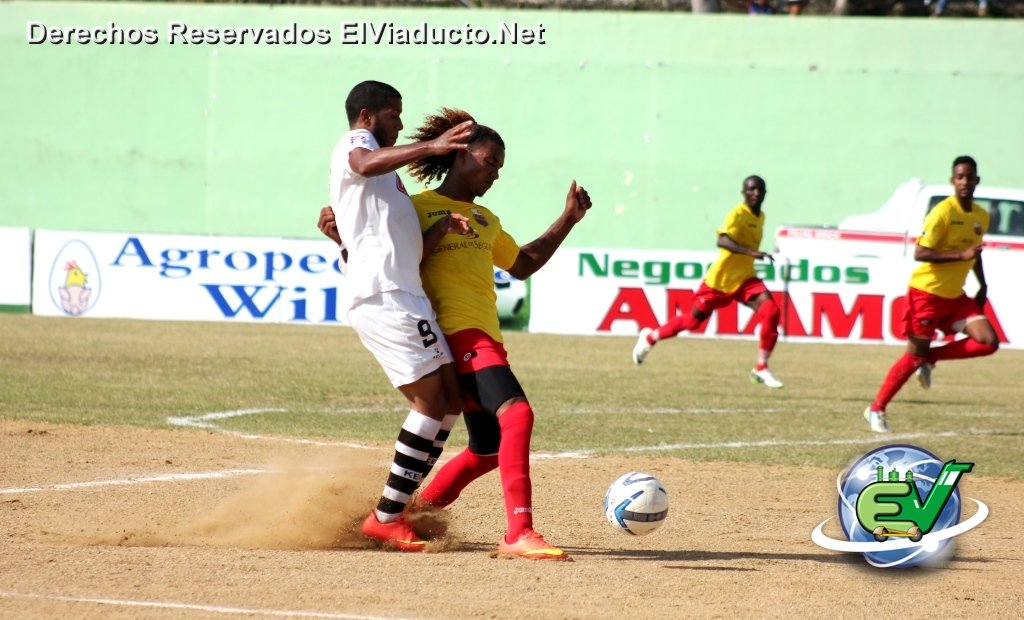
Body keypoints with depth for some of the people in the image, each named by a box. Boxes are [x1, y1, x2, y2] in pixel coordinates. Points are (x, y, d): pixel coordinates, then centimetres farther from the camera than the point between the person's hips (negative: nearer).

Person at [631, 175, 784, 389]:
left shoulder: (760, 217, 7)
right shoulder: (738, 214, -19)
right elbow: (722, 241, -36)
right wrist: (751, 252, -46)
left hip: (745, 279, 6)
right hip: (720, 278, -6)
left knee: (771, 311, -19)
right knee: (694, 319, 9)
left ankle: (761, 368, -14)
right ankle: (650, 337, 36)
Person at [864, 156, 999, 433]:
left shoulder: (981, 217, 6)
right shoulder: (943, 212, -17)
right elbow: (920, 253, -23)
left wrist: (983, 285, 19)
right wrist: (961, 255, -29)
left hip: (954, 295, 7)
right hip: (927, 292, -7)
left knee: (988, 342, -9)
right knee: (915, 355, -3)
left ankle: (930, 358, 8)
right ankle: (876, 410, 11)